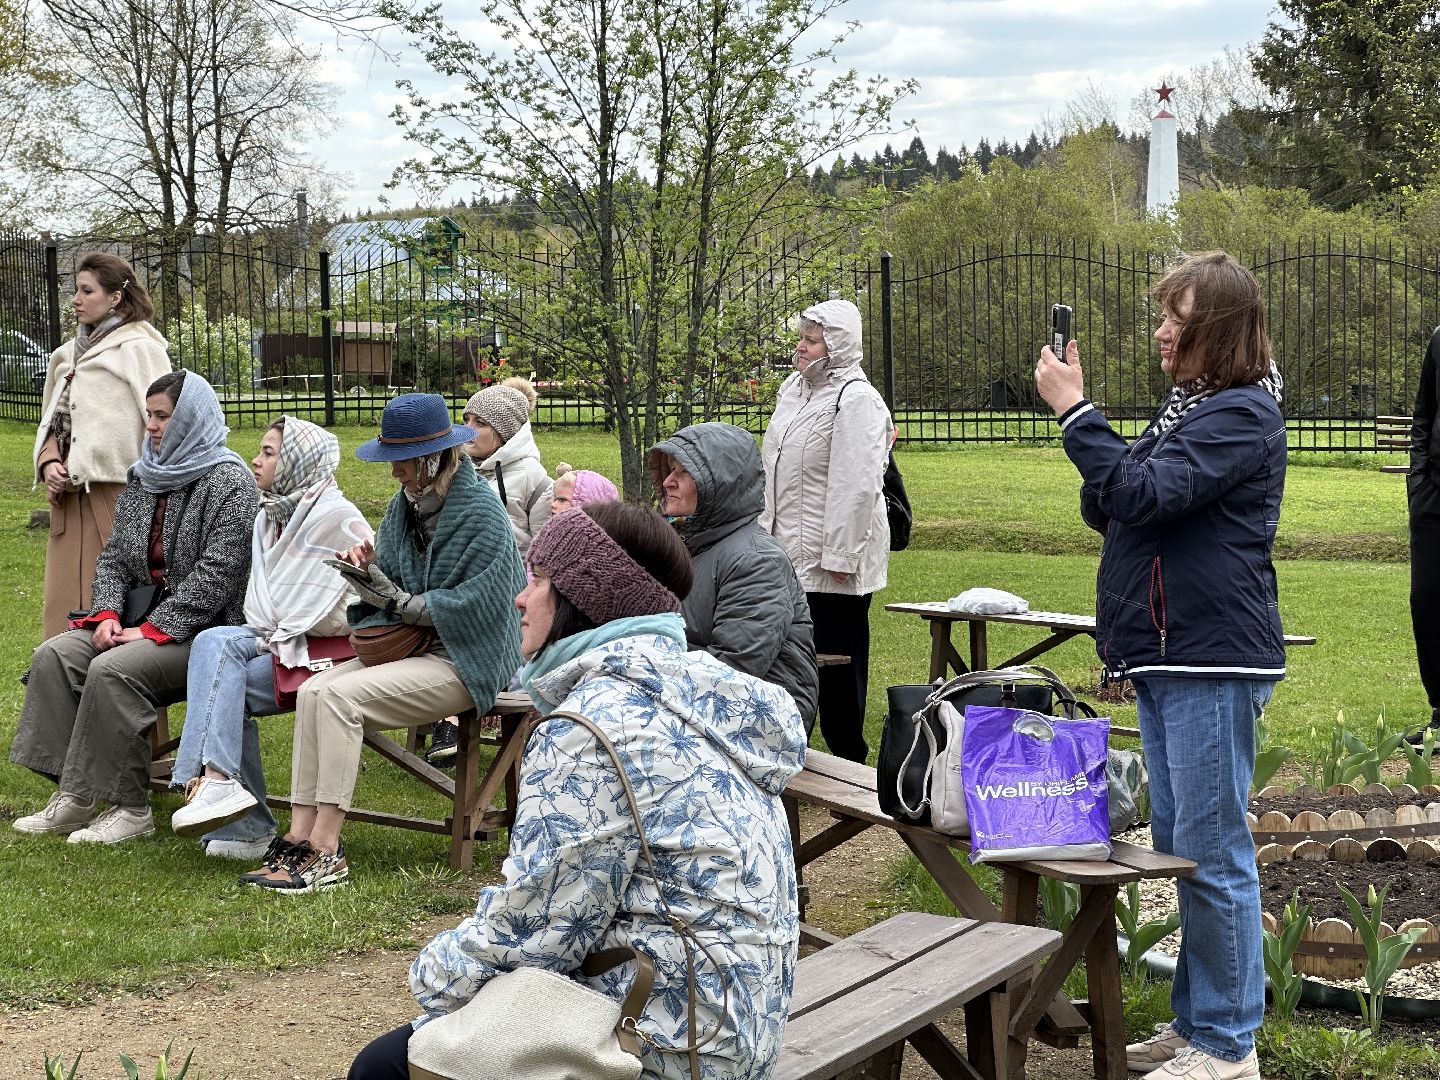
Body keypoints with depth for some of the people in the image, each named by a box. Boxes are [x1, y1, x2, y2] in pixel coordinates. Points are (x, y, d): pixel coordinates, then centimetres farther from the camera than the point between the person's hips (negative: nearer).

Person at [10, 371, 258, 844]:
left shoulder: (229, 482, -11)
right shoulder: (145, 479, 15)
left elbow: (217, 573, -19)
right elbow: (114, 557, 16)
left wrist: (155, 629, -20)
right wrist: (108, 614, -3)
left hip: (205, 630, -8)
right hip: (146, 620, 8)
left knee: (114, 671, -30)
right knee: (55, 655, -12)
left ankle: (128, 808, -20)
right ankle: (74, 794, -12)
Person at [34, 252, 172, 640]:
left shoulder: (138, 347, -6)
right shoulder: (69, 353, 19)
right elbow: (51, 420, 23)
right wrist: (48, 462, 4)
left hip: (117, 495, -8)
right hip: (70, 497, 8)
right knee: (65, 603, 7)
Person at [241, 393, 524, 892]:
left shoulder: (480, 509, -12)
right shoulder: (405, 502, 12)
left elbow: (477, 603, -19)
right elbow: (395, 588, 16)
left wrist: (397, 601, -21)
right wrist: (370, 569, -7)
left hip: (465, 659, -8)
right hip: (409, 644, 8)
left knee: (339, 697, -25)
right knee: (313, 690, -15)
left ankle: (325, 852, -23)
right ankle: (300, 837, -18)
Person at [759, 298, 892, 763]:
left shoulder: (856, 400, -15)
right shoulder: (793, 389, 13)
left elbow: (857, 485, -20)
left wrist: (841, 555, -22)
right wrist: (767, 529, 21)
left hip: (833, 559, -8)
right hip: (791, 551, 9)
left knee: (837, 659, -1)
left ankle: (848, 758, 9)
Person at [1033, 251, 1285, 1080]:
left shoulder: (1243, 415, -13)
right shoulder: (1190, 406, 17)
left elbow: (1141, 494, -23)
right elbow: (1105, 509, 17)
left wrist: (1074, 411, -17)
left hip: (1214, 661, -10)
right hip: (1169, 656, 10)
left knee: (1211, 850, -5)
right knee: (1179, 844, 16)